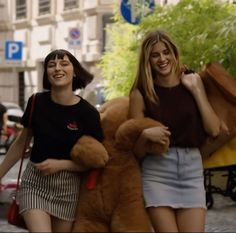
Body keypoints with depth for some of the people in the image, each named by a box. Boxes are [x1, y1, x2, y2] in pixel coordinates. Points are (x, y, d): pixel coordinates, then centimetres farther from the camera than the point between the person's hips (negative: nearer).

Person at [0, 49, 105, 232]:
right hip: (35, 183, 0)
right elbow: (21, 142, 9)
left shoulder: (88, 113, -10)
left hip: (68, 187, 0)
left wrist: (61, 164, -17)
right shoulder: (37, 102, -5)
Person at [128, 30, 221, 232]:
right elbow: (137, 152, -1)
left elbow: (214, 129, -4)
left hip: (192, 168, 2)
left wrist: (196, 90, -6)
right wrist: (145, 135, -21)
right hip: (157, 172, -2)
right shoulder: (141, 93, -2)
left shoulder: (192, 82, 6)